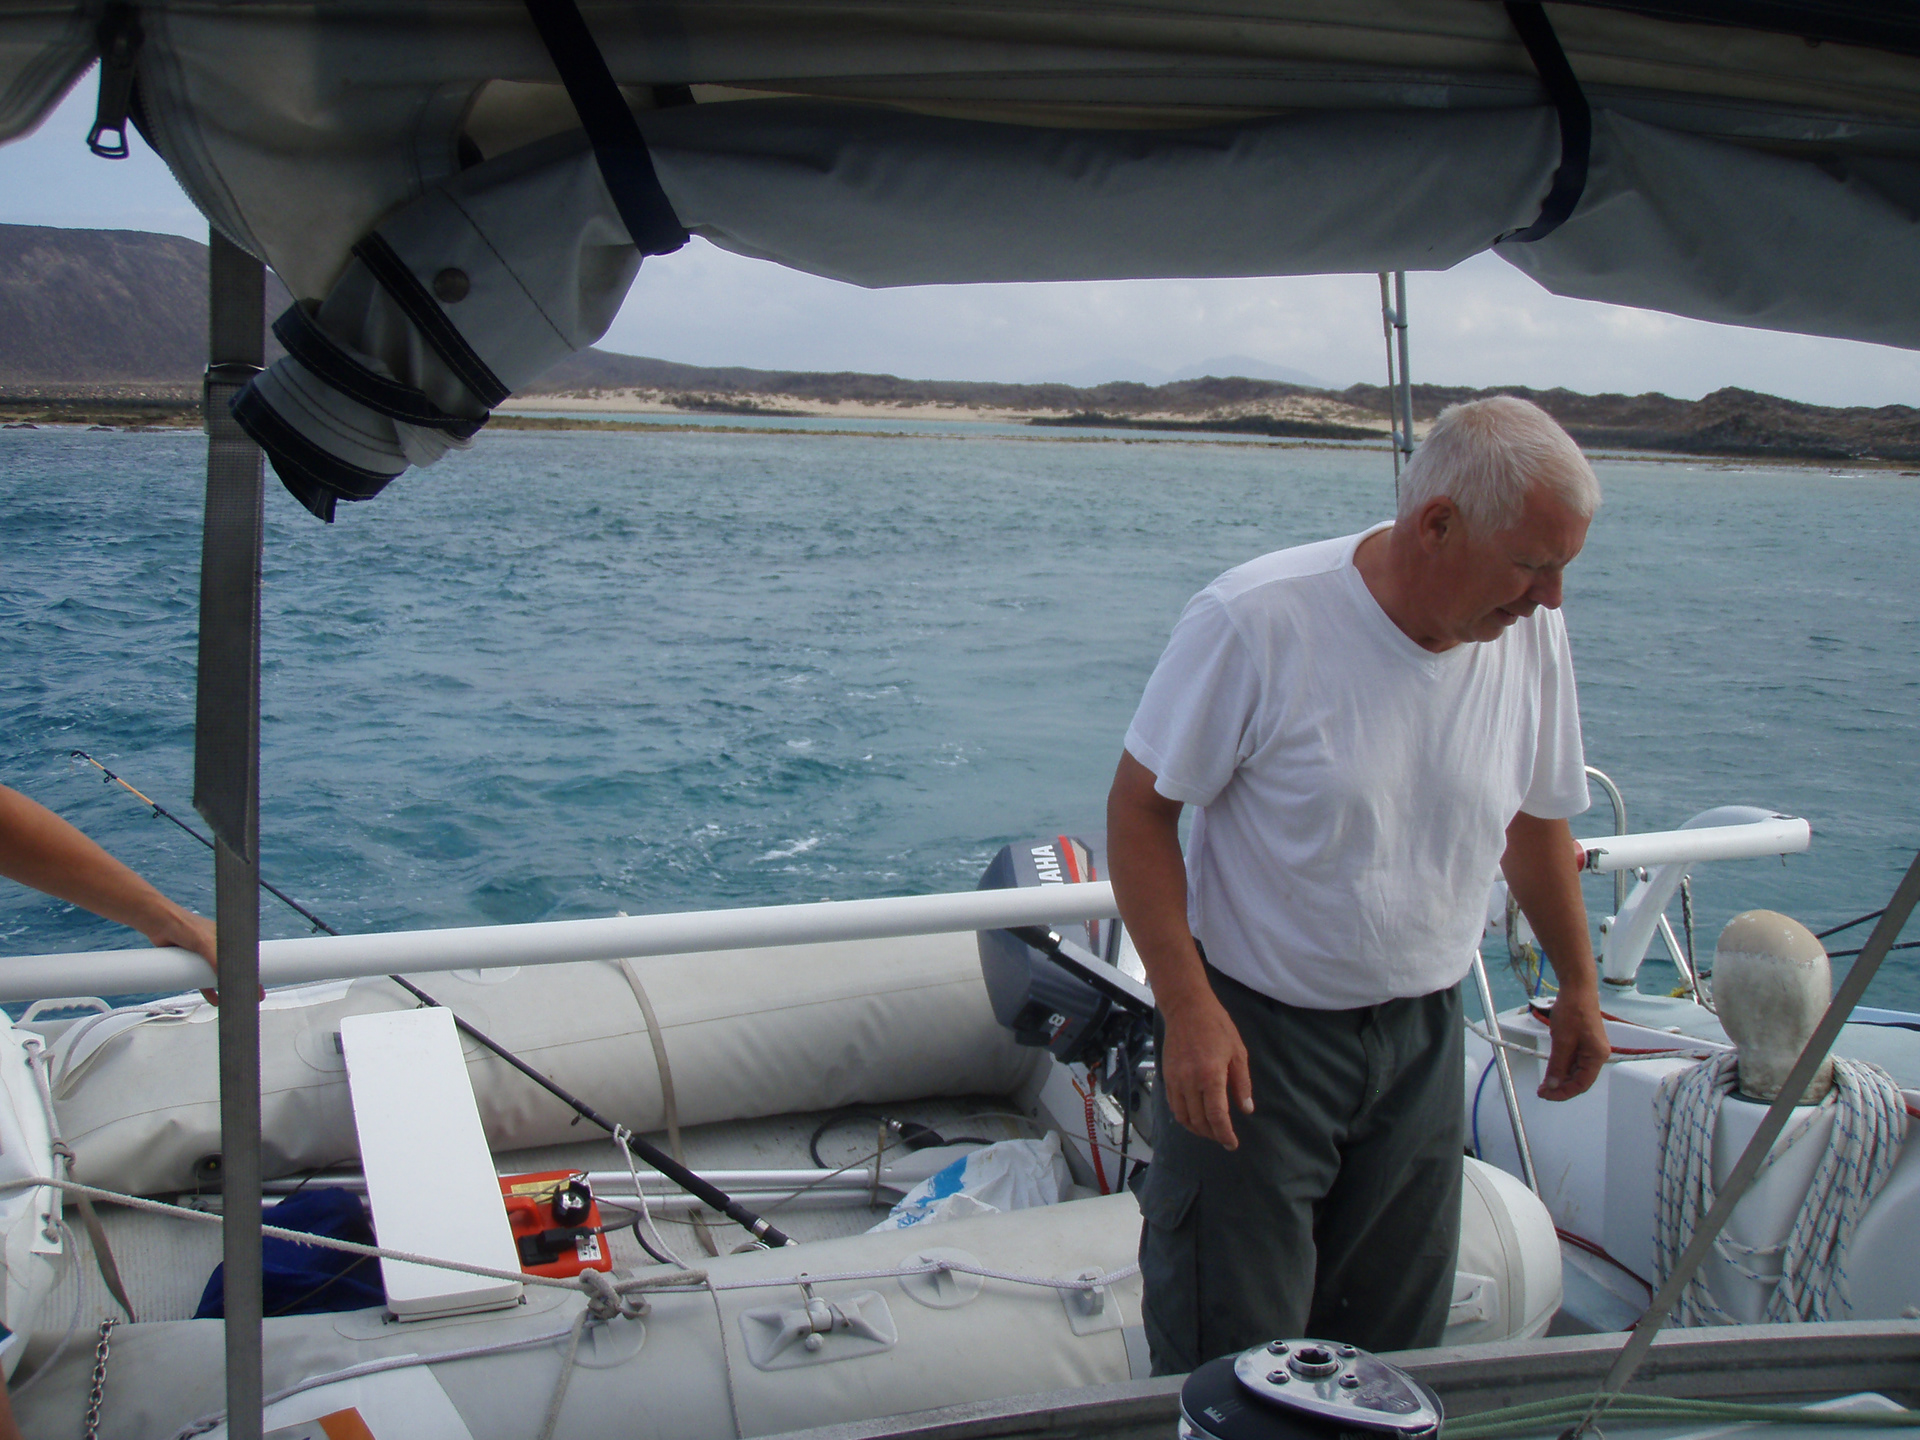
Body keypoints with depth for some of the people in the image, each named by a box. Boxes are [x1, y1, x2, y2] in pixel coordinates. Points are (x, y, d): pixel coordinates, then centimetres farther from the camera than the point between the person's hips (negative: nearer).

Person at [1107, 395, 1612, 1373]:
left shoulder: (1532, 632, -3)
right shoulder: (1255, 622, -20)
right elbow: (1140, 807, -14)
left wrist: (1578, 983, 20)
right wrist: (1187, 1007, -21)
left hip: (1424, 1036, 5)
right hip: (1251, 1031, -4)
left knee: (1395, 1345, 14)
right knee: (1230, 1366, 3)